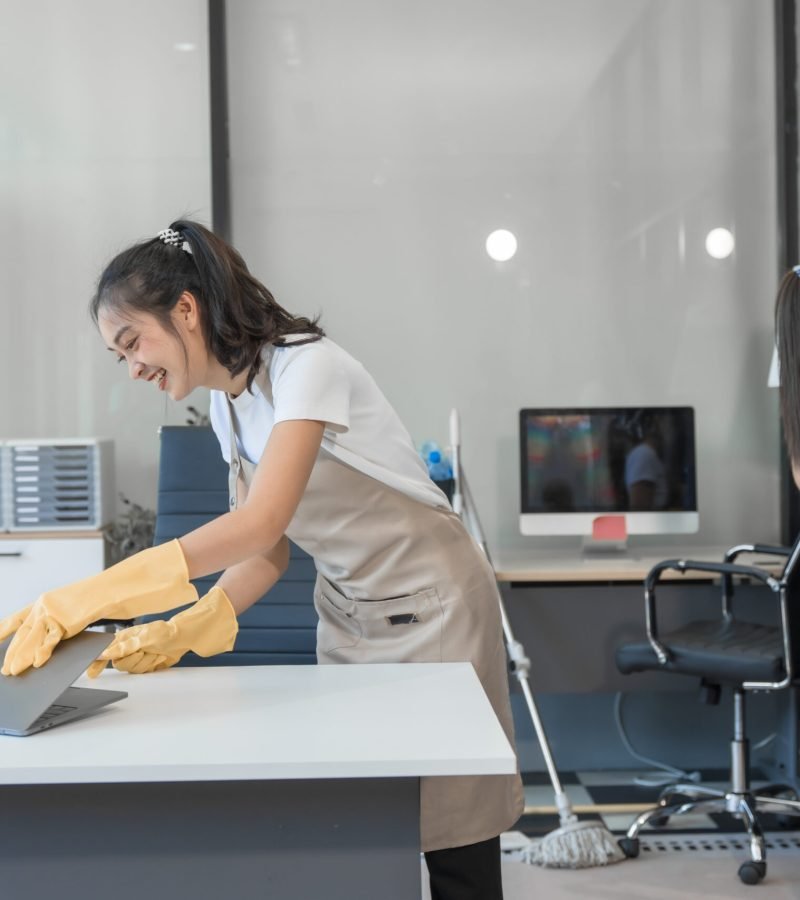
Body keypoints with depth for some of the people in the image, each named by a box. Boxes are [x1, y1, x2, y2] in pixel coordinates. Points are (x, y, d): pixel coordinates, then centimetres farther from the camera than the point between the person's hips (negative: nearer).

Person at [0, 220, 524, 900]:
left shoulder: (304, 366, -21)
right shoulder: (227, 404, 4)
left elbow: (263, 522, -34)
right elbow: (268, 552, 6)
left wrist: (91, 597, -39)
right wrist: (181, 632, -11)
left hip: (429, 607, -7)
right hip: (346, 611, 7)